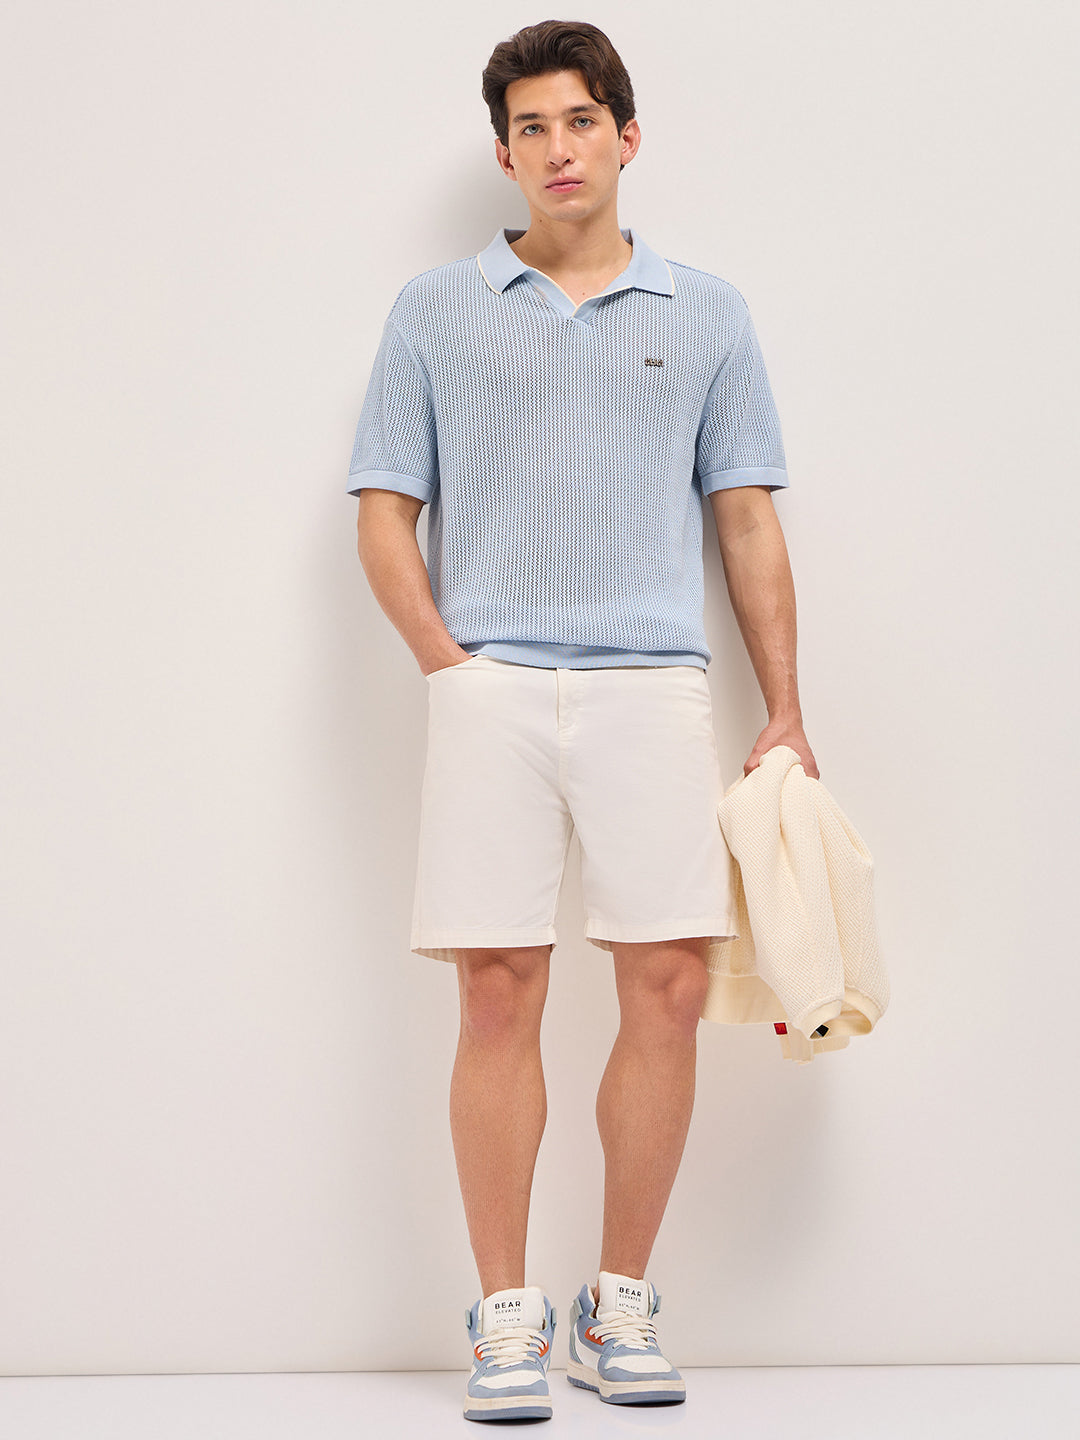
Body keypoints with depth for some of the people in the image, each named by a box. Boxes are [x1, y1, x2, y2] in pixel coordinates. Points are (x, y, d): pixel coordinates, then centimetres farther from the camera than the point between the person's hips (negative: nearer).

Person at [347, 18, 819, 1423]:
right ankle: (507, 1313, 9)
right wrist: (447, 662, -4)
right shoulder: (434, 309, 12)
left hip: (655, 686, 1)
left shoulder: (707, 313, 13)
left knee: (668, 989, -3)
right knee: (500, 999, -2)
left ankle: (622, 1304, 12)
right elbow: (385, 514, 10)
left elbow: (750, 524, 12)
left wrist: (786, 716, 5)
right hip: (490, 689, -1)